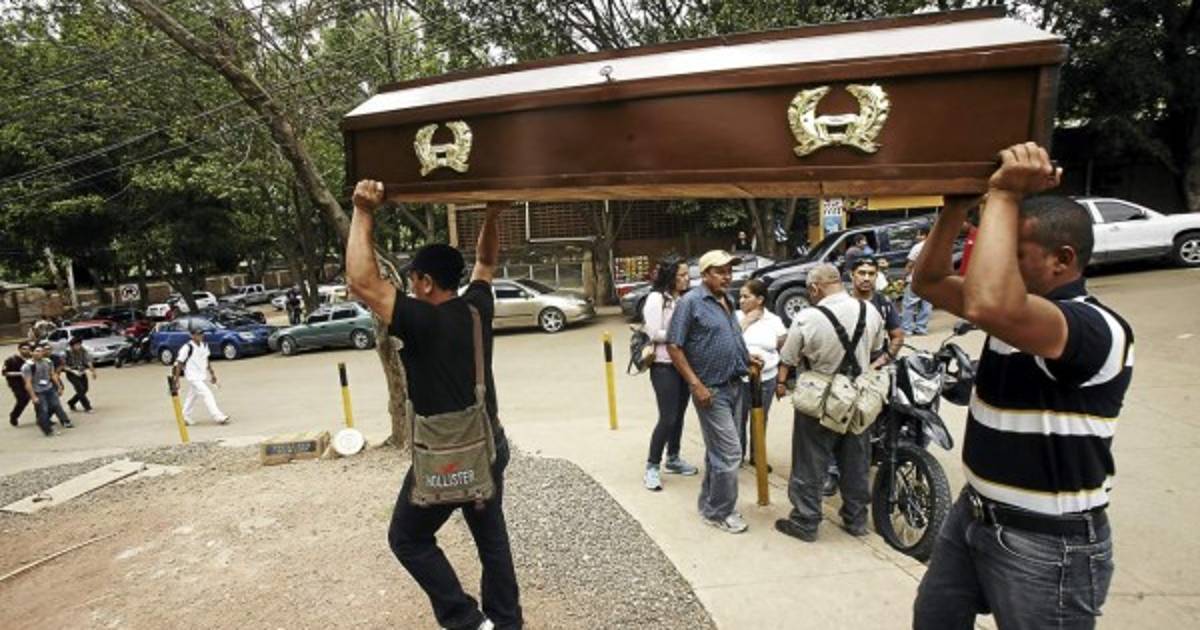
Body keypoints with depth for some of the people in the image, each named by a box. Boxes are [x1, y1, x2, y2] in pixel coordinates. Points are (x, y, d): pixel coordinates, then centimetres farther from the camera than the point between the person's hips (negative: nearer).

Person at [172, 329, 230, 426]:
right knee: (207, 394, -14)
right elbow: (179, 363, -12)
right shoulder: (187, 347, -17)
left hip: (202, 376, 8)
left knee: (192, 397, 19)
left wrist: (212, 374, 17)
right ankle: (219, 417, -16)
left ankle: (185, 417, 34)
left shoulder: (204, 345, 5)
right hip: (193, 377, -8)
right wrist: (177, 379, -12)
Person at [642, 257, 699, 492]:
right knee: (667, 418, -7)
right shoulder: (656, 298, -10)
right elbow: (654, 334, -15)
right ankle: (652, 467, 6)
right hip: (664, 366, -7)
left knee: (679, 415, 14)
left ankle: (673, 459, 30)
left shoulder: (684, 298, 10)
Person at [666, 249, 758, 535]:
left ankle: (710, 504, 30)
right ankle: (720, 512, 12)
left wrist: (746, 356, 9)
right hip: (712, 389, -8)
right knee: (729, 451, -5)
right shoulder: (690, 302, -12)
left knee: (718, 449, 16)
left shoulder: (727, 302, 12)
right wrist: (696, 385, -19)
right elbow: (673, 346, -15)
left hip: (734, 385, 8)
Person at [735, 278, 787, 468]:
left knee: (760, 420, 14)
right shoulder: (736, 317, -3)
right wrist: (746, 322, -14)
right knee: (738, 420, 4)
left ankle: (756, 456, 29)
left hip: (766, 379, 2)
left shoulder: (774, 321, 1)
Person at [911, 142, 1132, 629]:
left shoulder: (1098, 328, -25)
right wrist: (957, 205, -9)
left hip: (1048, 545, -8)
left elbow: (989, 306, -46)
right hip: (974, 513, 8)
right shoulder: (1020, 304, 3)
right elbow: (929, 283, 4)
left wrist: (1004, 195, -35)